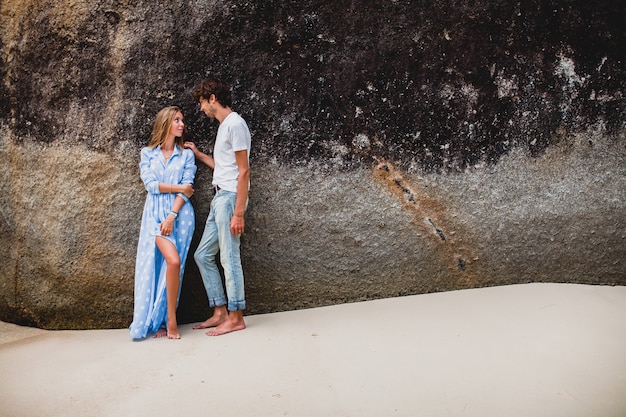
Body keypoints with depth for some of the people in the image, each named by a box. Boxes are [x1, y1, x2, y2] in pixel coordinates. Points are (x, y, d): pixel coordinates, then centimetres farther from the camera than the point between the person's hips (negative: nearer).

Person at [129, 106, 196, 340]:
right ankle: (170, 320, -7)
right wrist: (178, 187, -5)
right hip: (155, 213, -1)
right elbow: (150, 184, -4)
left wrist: (172, 216, -11)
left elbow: (187, 189, -1)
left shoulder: (186, 155, 9)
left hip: (180, 215, 1)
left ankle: (165, 321, 3)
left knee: (173, 265, -7)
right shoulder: (148, 153, 9)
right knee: (173, 260, -19)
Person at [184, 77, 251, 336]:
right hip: (219, 198, 10)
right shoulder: (223, 126, 19)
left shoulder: (235, 124, -11)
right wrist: (198, 154, 27)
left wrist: (239, 213, -20)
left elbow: (243, 171, -17)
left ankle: (236, 317, 3)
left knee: (229, 258, -6)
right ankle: (220, 312, 16)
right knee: (203, 255, 11)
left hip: (230, 197, -10)